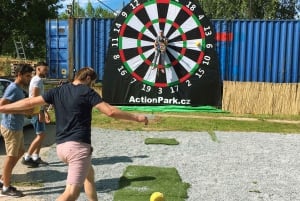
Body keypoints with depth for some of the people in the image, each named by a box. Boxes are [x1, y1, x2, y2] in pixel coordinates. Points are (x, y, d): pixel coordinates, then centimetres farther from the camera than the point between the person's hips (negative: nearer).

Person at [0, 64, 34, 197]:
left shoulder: (19, 88, 11)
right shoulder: (13, 88, -19)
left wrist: (27, 110, 7)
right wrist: (23, 111, -24)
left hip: (17, 127, 10)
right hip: (11, 128, -10)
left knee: (20, 152, 19)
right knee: (11, 156, 1)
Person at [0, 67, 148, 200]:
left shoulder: (57, 91, 11)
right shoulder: (87, 92, -4)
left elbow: (29, 102, 12)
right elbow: (110, 111, -14)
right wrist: (137, 117, -5)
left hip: (61, 147, 8)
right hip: (78, 146, -8)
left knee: (89, 174, 30)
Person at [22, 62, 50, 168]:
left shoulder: (39, 80, 19)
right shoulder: (37, 80, -13)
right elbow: (34, 98, -22)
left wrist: (45, 112, 24)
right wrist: (40, 113, -24)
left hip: (39, 111, 10)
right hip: (36, 112, -10)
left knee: (41, 135, 12)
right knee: (41, 135, -10)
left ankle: (35, 157, 16)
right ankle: (27, 157, -5)